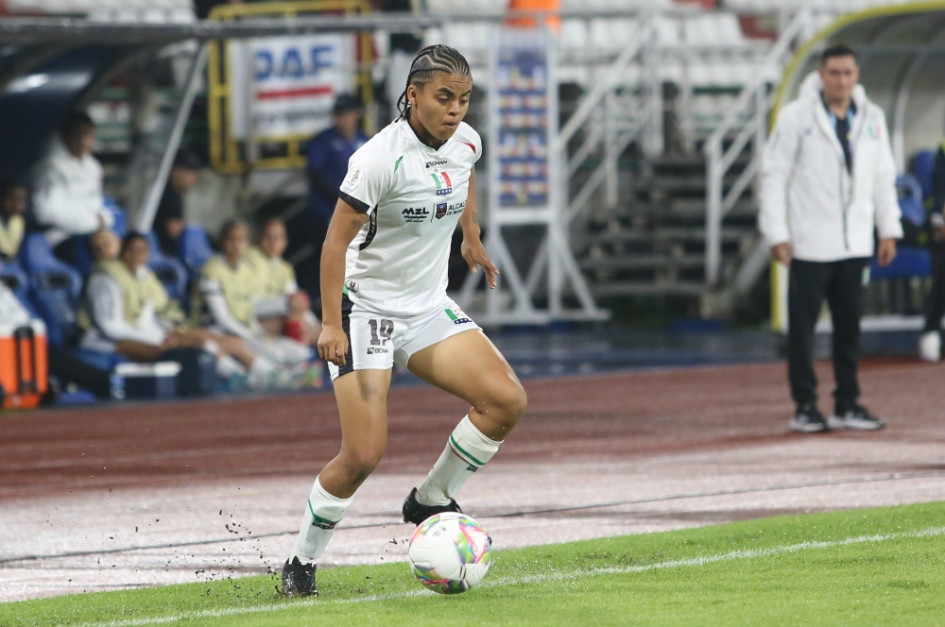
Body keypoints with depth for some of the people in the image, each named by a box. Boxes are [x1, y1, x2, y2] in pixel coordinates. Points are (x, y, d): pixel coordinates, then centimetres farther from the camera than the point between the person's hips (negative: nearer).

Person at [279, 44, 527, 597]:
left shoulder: (466, 142, -2)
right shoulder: (380, 158, -22)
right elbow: (336, 242, -18)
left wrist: (472, 236, 29)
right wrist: (331, 324, -22)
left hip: (429, 309, 6)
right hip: (366, 309, -6)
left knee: (508, 401, -13)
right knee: (364, 454, -16)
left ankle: (431, 500, 7)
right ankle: (302, 562, 5)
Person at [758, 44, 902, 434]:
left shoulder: (871, 118, 7)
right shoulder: (796, 117, -5)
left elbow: (883, 177, 13)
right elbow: (774, 176, -5)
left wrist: (889, 230, 8)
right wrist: (777, 235, -10)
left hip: (855, 244, 4)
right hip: (809, 244, -4)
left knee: (850, 325, 7)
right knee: (802, 328, 0)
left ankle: (847, 405, 14)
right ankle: (805, 407, 7)